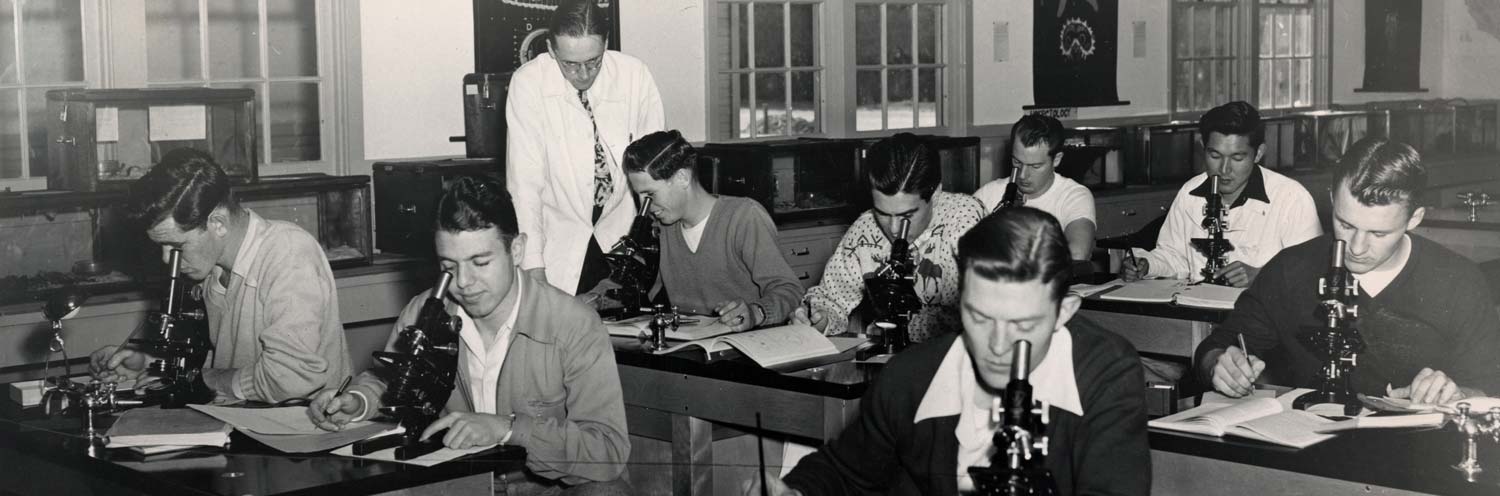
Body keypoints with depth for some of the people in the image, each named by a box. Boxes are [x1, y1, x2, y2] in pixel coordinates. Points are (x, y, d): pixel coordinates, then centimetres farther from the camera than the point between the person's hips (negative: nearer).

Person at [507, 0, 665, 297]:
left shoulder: (635, 76, -9)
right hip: (559, 244, -1)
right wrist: (534, 267, -18)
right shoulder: (528, 84, -14)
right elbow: (524, 181, -14)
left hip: (620, 236, 2)